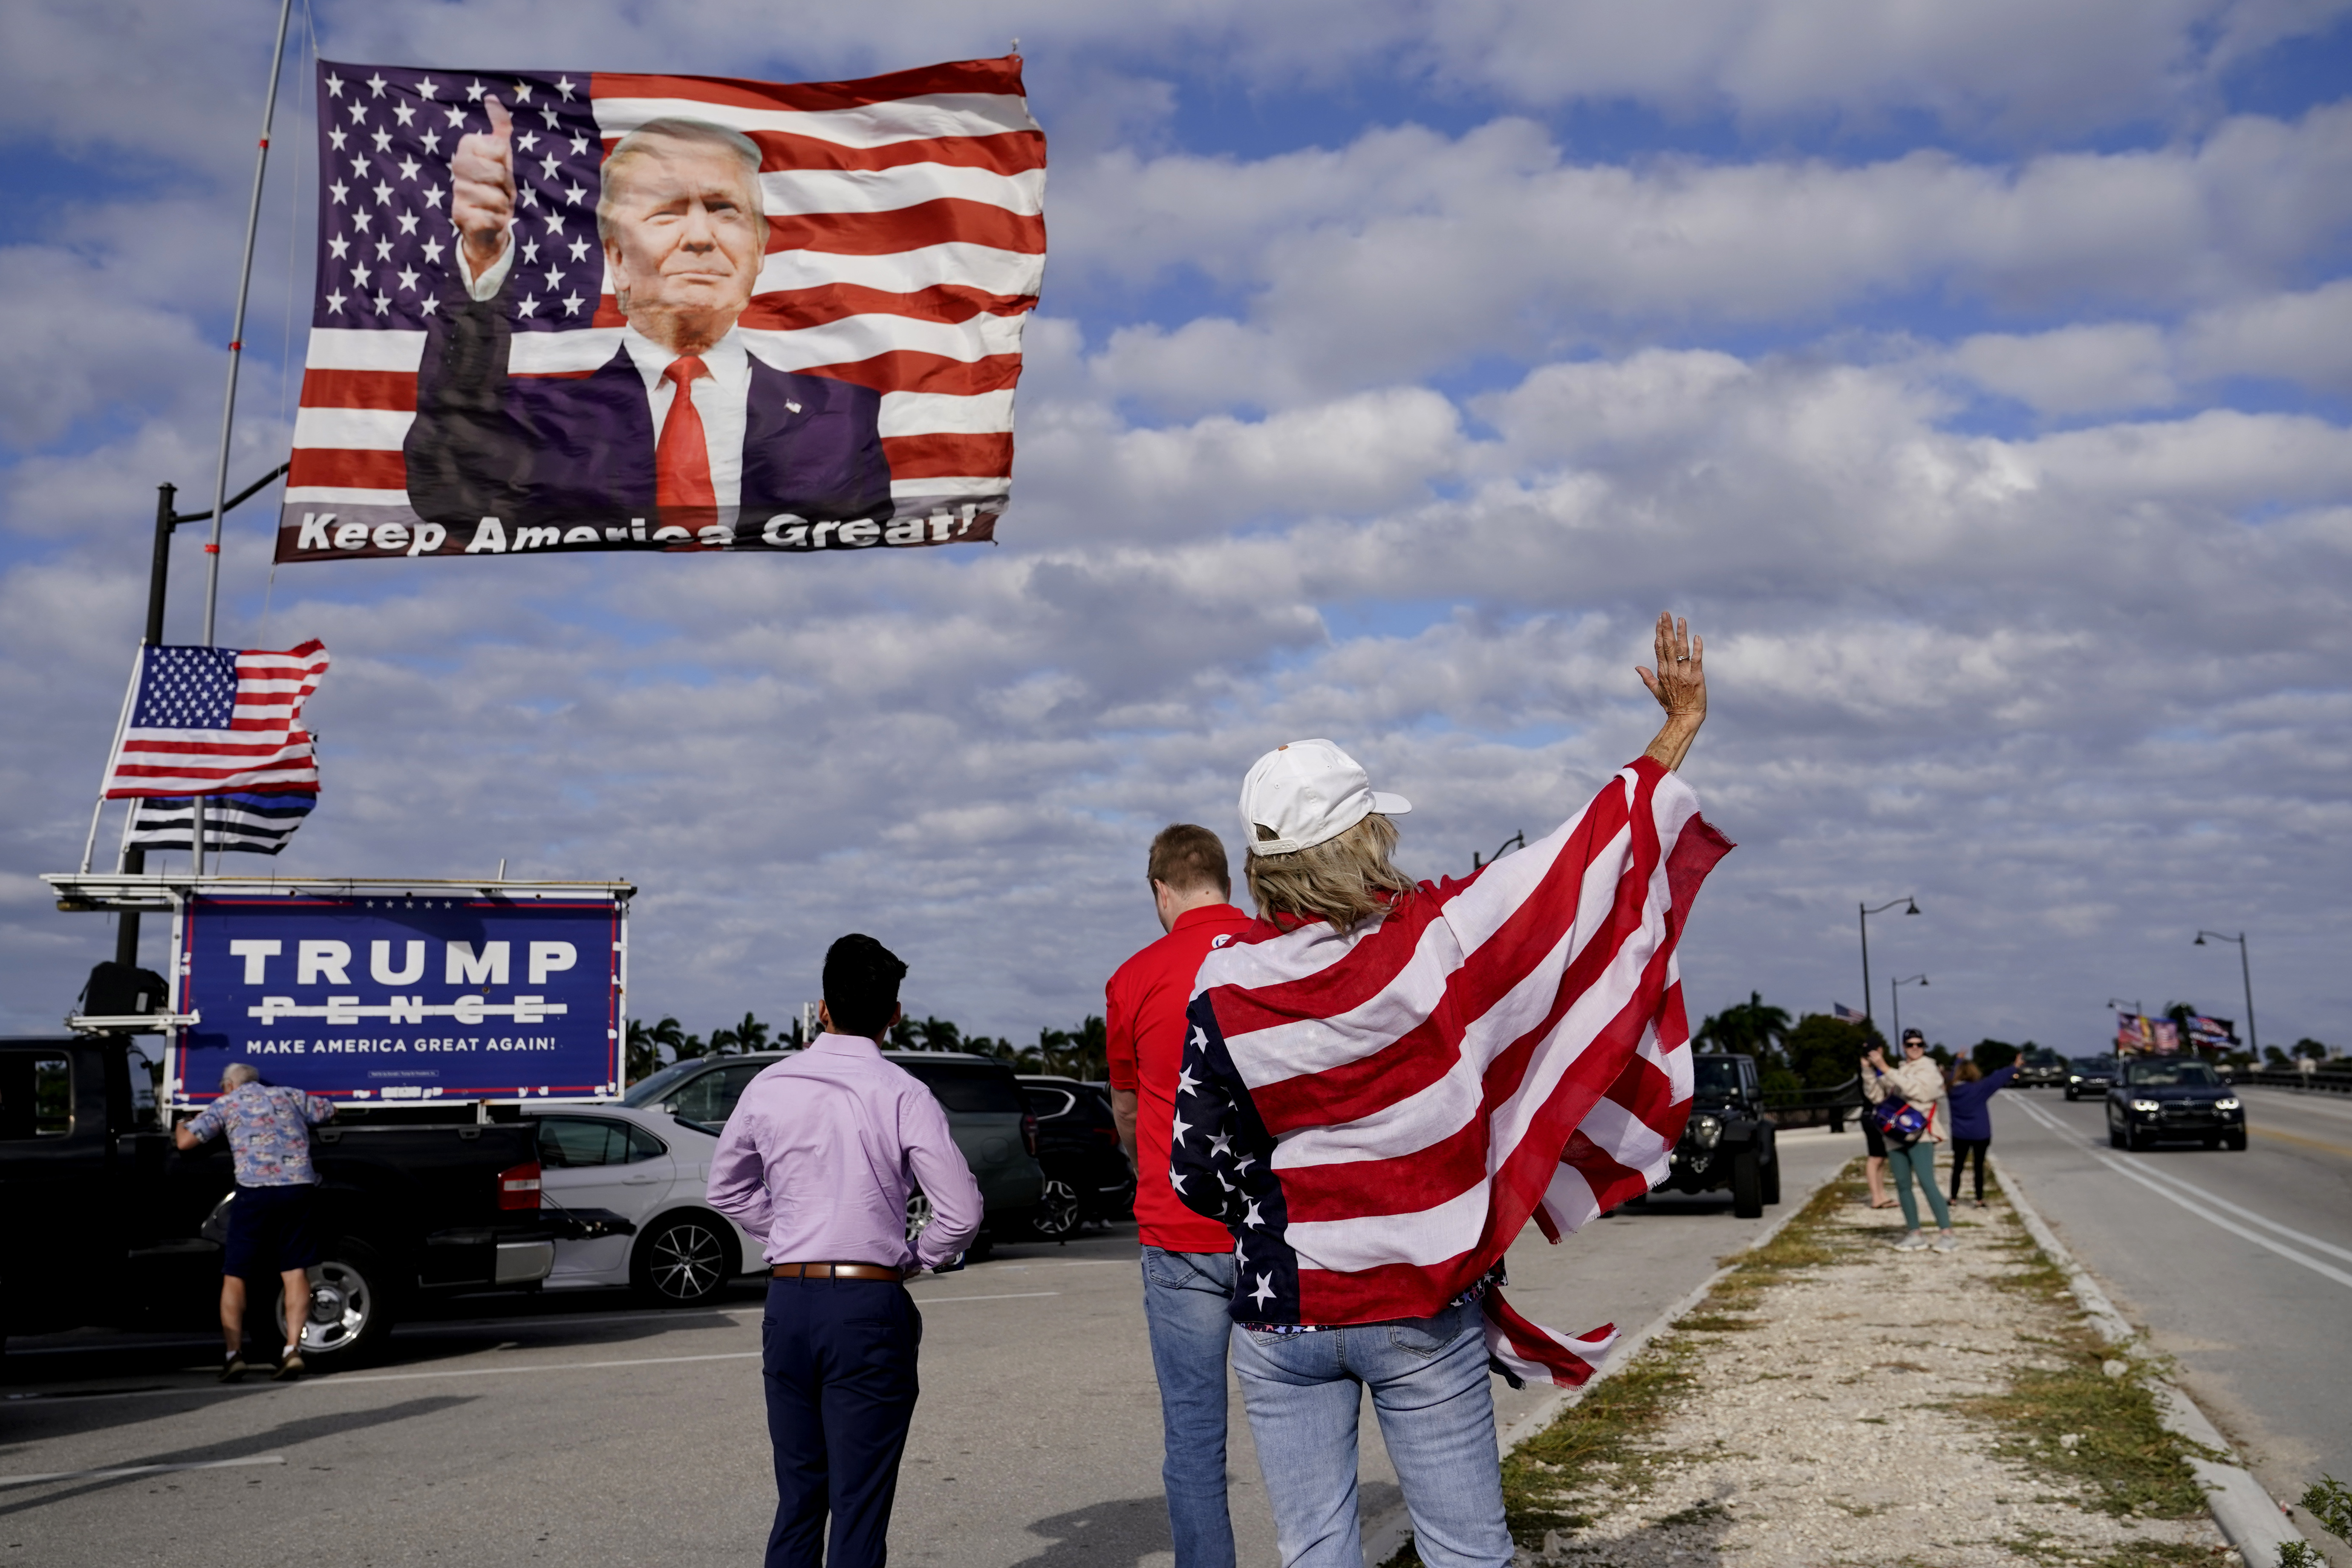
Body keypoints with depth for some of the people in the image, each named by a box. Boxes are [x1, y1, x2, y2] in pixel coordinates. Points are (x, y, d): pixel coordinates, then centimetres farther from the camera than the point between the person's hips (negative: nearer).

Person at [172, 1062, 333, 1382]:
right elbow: (332, 1111, 28)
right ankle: (293, 1349, -5)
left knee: (234, 1275, 7)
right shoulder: (291, 1097, 20)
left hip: (255, 1191, -2)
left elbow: (186, 1142, 6)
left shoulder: (226, 1104, 12)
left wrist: (180, 1126, 29)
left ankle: (234, 1353, -1)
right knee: (295, 1271, 5)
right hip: (300, 1189, 2)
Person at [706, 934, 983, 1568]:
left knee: (798, 1497, 14)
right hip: (871, 1305, -4)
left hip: (788, 1302, 4)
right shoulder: (903, 1096, -8)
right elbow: (962, 1212, -10)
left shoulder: (769, 1088, 4)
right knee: (860, 1505, 1)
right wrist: (915, 1258, 7)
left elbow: (727, 1190, 18)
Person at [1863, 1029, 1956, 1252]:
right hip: (1896, 1136, 7)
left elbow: (1914, 1089, -17)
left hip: (1919, 1135, -6)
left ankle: (1946, 1233, -17)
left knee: (1927, 1182, -16)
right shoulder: (1898, 1073, 20)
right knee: (1903, 1186, 5)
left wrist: (1885, 1069, -20)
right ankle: (1914, 1234, 12)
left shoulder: (1928, 1069, 2)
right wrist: (1868, 1070, -1)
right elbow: (1876, 1096, 13)